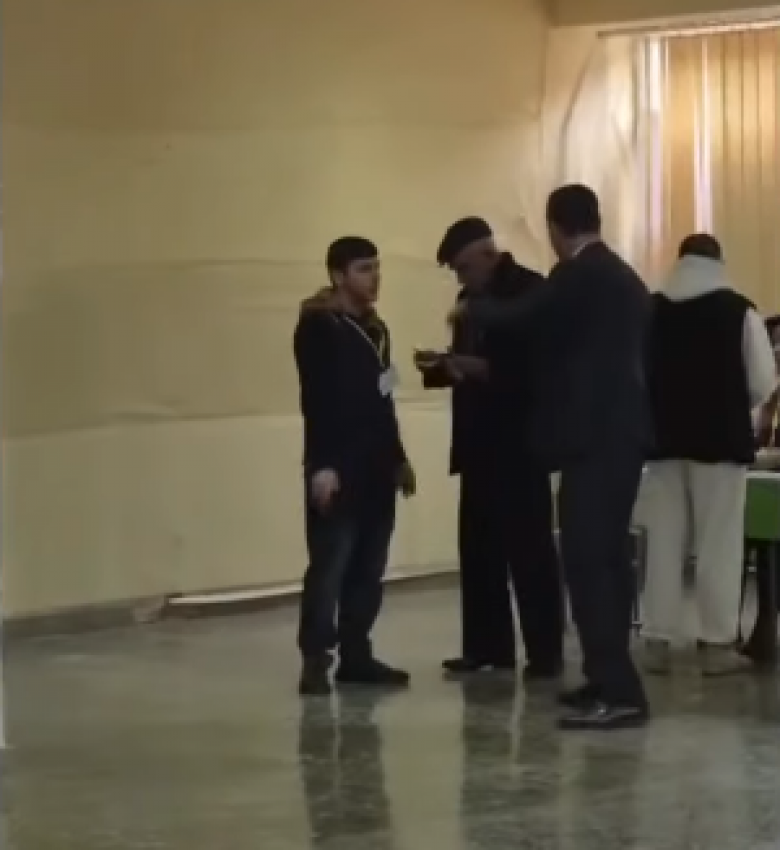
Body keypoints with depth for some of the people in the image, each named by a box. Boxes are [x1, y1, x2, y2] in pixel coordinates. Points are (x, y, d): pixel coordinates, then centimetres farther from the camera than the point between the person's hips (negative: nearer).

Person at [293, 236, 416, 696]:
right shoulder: (318, 327, -6)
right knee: (330, 565, -9)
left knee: (369, 568, 7)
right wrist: (322, 465, -21)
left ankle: (356, 653, 13)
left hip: (377, 468, 7)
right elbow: (315, 401, -14)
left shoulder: (376, 328, 17)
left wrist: (398, 456, 19)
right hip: (338, 468, -7)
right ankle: (315, 658, -4)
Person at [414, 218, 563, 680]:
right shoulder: (472, 299, 15)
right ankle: (488, 646, 14)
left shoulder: (531, 291, -9)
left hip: (519, 442, -8)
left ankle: (546, 651, 1)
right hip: (480, 442, 8)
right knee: (479, 547, 7)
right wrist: (440, 365, -1)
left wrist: (479, 369, -23)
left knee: (529, 547, -3)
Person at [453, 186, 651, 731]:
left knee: (586, 560, -11)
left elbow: (524, 321, -19)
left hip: (593, 436, -10)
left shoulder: (578, 274, -11)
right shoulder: (626, 278, 17)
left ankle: (618, 692, -14)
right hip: (622, 431, 10)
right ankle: (610, 679, 18)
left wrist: (472, 311, -1)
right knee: (609, 557, 13)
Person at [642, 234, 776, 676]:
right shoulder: (739, 310, -6)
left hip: (666, 437, 3)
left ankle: (658, 641, 8)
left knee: (665, 540, 8)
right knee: (718, 542, 1)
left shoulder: (650, 311, 3)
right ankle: (717, 645, 0)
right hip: (721, 437, -3)